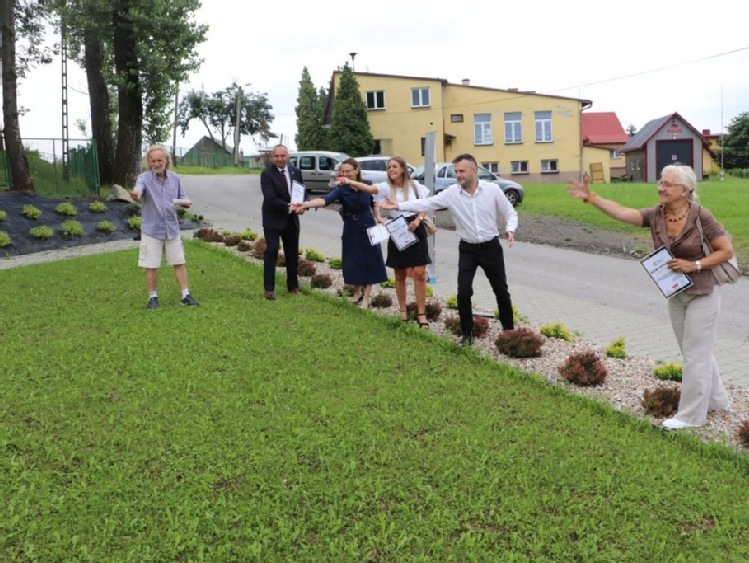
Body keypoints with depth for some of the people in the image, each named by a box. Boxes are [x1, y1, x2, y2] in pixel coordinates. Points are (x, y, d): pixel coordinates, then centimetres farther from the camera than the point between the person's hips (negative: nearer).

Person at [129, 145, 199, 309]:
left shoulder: (175, 178, 4)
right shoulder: (145, 178, -9)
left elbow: (183, 199, 13)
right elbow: (138, 189, -31)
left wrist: (185, 202, -12)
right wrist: (135, 194, -55)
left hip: (172, 228, 3)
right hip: (152, 229, -3)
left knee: (179, 263, 6)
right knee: (151, 266, 3)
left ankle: (185, 295, 14)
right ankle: (153, 297, 18)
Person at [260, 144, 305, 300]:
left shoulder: (296, 172, 3)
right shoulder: (267, 174, -14)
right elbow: (270, 199, -22)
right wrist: (289, 207, -29)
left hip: (291, 220, 5)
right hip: (273, 220, -5)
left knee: (292, 253, 12)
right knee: (271, 252, -6)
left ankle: (293, 286, 24)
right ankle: (269, 289, -1)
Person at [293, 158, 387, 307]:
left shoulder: (367, 185, -7)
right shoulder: (341, 189, -14)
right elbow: (326, 200, -32)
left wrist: (378, 217, 1)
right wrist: (305, 204, -46)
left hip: (369, 228, 1)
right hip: (352, 230, 0)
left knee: (369, 261, 1)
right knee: (354, 261, 6)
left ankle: (366, 297, 12)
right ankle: (357, 291, 31)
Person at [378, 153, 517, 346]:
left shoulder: (492, 189, -10)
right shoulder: (451, 193, -8)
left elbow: (510, 213, -1)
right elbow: (426, 203, -12)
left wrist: (510, 229, -22)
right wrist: (398, 205, -22)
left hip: (491, 247, -1)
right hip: (467, 249, 1)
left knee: (501, 291, 10)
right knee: (463, 292, -4)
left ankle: (509, 329, 29)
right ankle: (466, 334, 13)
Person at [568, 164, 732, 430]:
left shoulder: (700, 216, -20)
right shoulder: (656, 215, -6)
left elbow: (727, 250, -14)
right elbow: (621, 212, -18)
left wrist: (694, 265, -23)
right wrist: (591, 197, -27)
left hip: (702, 294, -6)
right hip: (676, 295, 6)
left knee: (695, 353, 2)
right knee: (695, 351, 18)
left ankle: (690, 415, 13)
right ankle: (717, 399, 37)